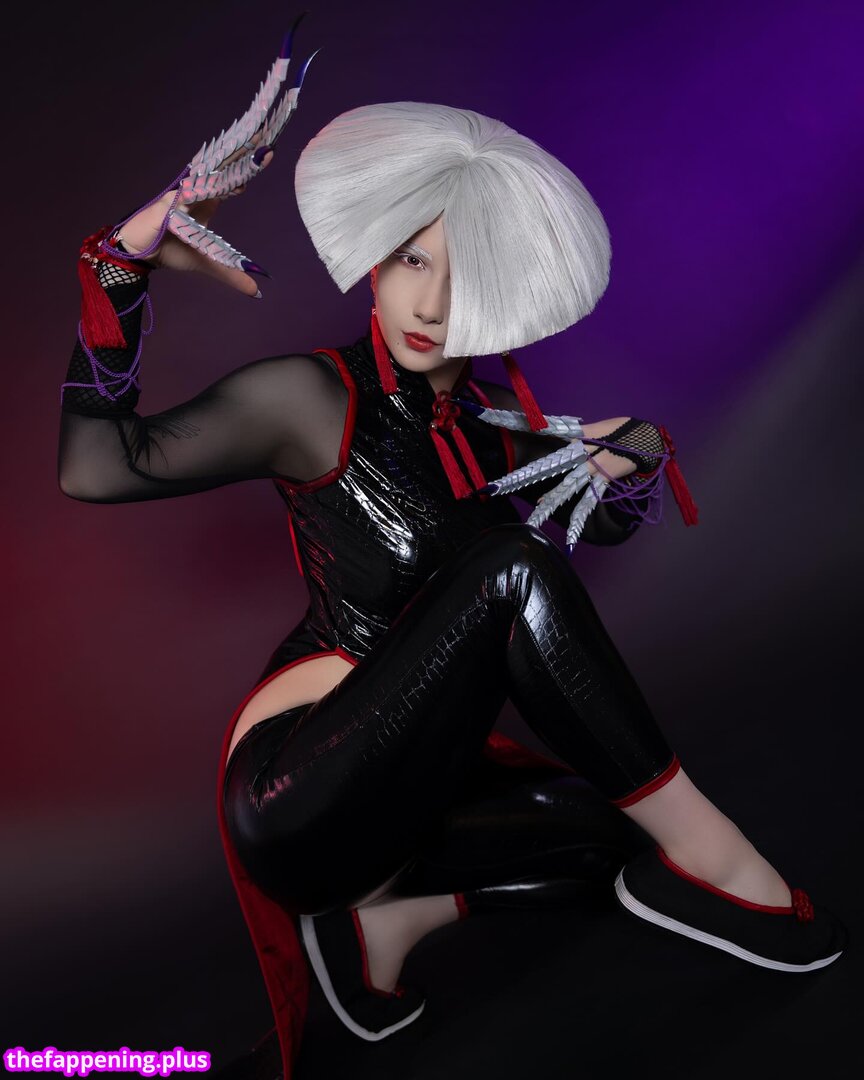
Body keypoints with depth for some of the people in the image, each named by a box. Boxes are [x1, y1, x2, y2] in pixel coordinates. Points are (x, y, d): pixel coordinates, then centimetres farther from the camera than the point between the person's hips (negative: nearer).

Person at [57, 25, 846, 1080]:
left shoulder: (497, 419, 5)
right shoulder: (312, 398, -12)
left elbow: (608, 520, 16)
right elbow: (96, 466, -16)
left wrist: (637, 457, -6)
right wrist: (121, 264, -22)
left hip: (413, 779, 7)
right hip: (296, 787, -6)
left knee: (619, 821, -12)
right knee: (511, 568, -26)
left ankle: (387, 905, -5)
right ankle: (695, 852, -16)